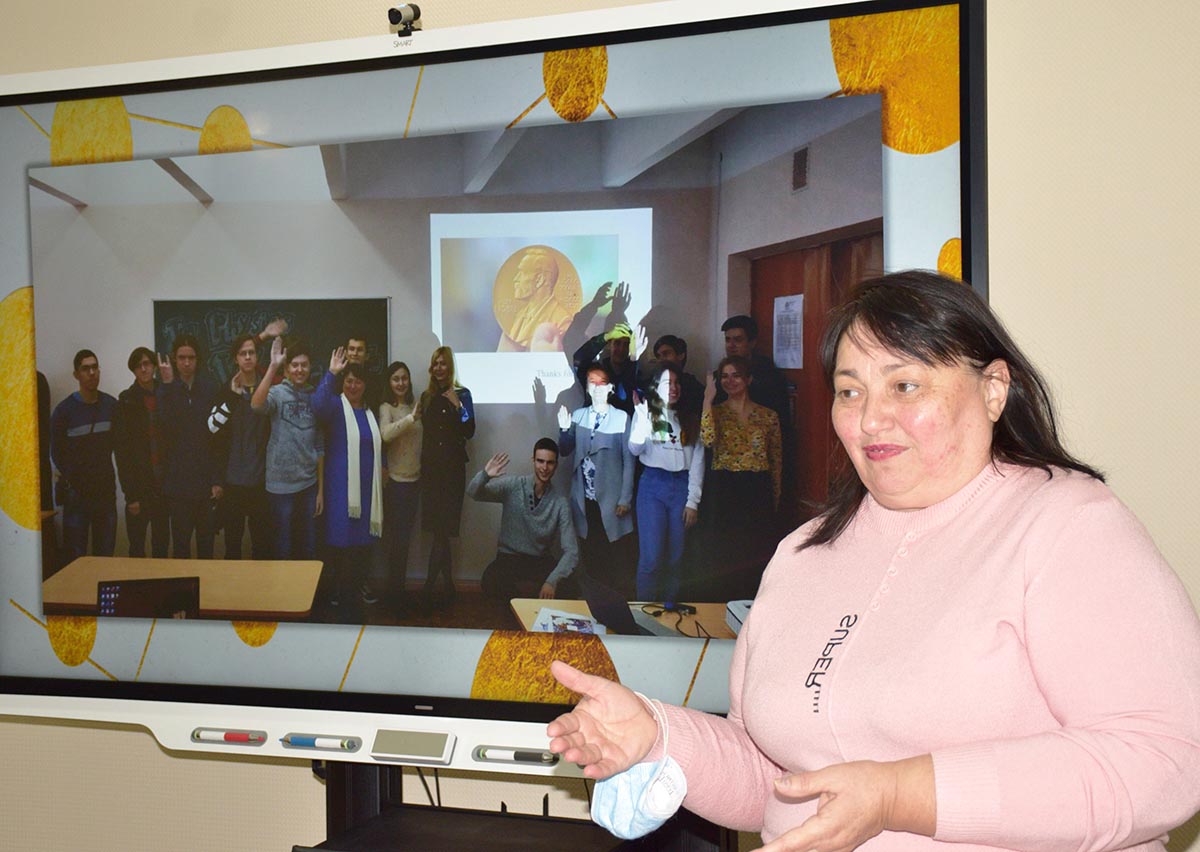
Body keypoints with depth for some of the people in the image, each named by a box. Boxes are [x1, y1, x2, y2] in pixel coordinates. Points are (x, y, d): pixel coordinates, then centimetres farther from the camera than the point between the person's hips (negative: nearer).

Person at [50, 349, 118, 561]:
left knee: (106, 552, 8)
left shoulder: (111, 405, 2)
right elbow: (57, 452, 2)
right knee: (76, 557, -1)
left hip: (106, 488, 3)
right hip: (77, 492, -2)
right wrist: (71, 479, 1)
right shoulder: (64, 410, -5)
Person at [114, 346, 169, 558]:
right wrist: (131, 494, -12)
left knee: (162, 545, 8)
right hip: (139, 485, -2)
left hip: (163, 485, 2)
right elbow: (121, 449, -5)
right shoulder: (127, 400, -2)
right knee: (137, 546, 2)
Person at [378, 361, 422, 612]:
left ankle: (399, 586, 25)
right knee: (395, 535, -1)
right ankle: (395, 589, 9)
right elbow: (386, 434, -29)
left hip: (414, 478, 6)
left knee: (406, 534, 13)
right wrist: (411, 418, -37)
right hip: (395, 478, -6)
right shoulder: (386, 408, -9)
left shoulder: (415, 405, 7)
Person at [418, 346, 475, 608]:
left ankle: (429, 587, -10)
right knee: (440, 530, 4)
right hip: (431, 466, 4)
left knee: (441, 529, -10)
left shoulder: (461, 394, 1)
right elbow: (425, 431, 17)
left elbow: (470, 431, -6)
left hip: (453, 468, -4)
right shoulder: (427, 397, 13)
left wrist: (457, 406, -14)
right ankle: (447, 586, 13)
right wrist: (417, 413, 3)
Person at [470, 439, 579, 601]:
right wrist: (485, 475, -39)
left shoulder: (560, 503, -7)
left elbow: (571, 551, -12)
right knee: (489, 584, -34)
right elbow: (474, 493, -16)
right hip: (509, 558, -1)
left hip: (542, 562, 1)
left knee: (571, 589, -28)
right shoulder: (512, 486, -6)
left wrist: (552, 581, -29)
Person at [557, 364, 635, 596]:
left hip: (609, 500, -3)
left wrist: (625, 499, -7)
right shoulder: (577, 416, 7)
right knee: (589, 554, 8)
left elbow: (628, 461, -4)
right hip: (584, 498, 3)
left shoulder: (622, 418, -4)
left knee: (611, 556, 1)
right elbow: (565, 451, 9)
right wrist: (564, 429, -9)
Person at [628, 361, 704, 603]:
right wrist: (643, 419, -20)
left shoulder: (690, 419, 13)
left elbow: (697, 461, 8)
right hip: (653, 485, -2)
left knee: (676, 557, 5)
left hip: (682, 486, 3)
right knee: (651, 556, -9)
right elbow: (634, 449, -7)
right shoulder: (646, 412, 7)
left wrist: (693, 501, 1)